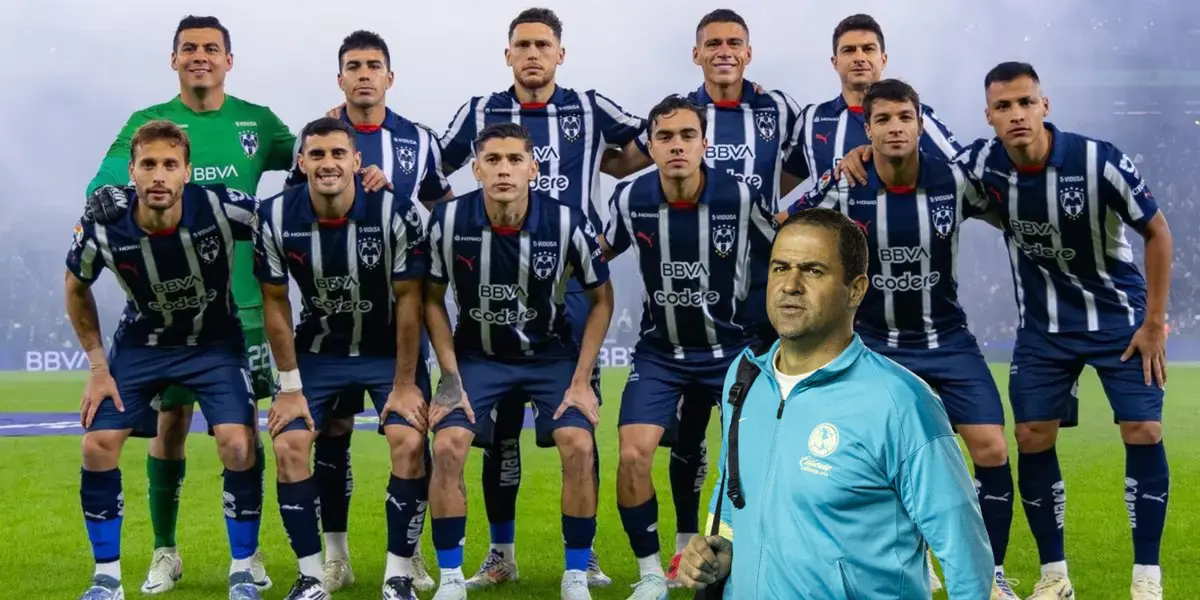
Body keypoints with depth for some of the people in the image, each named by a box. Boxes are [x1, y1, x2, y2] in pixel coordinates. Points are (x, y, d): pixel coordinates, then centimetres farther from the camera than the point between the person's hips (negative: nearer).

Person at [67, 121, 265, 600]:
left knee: (238, 446, -17)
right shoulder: (103, 229, -22)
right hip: (141, 344, 2)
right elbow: (76, 288, 0)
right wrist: (97, 366, -2)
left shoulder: (222, 209, -29)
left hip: (215, 341, -2)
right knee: (98, 446, -7)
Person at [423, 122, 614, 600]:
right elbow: (433, 298, -2)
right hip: (476, 353, 1)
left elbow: (601, 299, -5)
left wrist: (581, 380, -9)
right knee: (447, 445, -18)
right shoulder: (448, 220, -18)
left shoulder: (566, 222, -20)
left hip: (552, 353, 0)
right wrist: (451, 376, -9)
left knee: (579, 446, -19)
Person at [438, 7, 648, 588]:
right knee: (499, 425, 5)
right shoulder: (480, 112, 6)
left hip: (570, 285, -1)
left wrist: (609, 164, 1)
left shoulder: (589, 108, 4)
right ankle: (501, 553, 16)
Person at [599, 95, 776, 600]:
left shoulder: (741, 197, -16)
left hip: (733, 347, -1)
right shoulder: (630, 200, -11)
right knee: (633, 455, -13)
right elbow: (601, 253, 11)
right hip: (660, 353, 1)